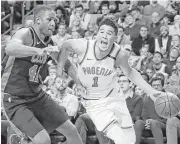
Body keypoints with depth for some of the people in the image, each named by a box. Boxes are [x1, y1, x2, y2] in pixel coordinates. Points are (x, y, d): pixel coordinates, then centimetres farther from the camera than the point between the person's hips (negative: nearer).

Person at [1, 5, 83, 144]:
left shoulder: (49, 42, 4)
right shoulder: (26, 34, -19)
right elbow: (9, 49, -42)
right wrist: (38, 51, -57)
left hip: (38, 96, 8)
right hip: (15, 100, -8)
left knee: (71, 130, 9)